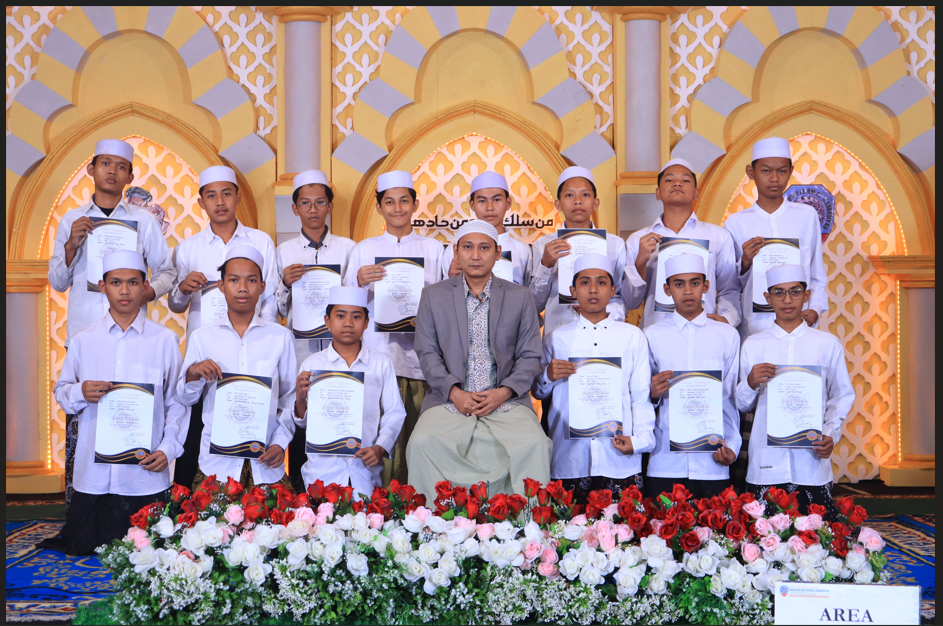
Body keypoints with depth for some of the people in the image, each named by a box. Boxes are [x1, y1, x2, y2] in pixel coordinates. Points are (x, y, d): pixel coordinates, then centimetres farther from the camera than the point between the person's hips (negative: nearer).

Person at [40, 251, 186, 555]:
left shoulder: (164, 340, 1)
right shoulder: (83, 340, 6)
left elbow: (176, 401, 4)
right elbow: (61, 392, 12)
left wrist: (169, 448, -7)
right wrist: (80, 392, -10)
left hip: (146, 472, -1)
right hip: (94, 471, 2)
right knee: (84, 547, 8)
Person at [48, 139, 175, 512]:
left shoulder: (143, 221, 11)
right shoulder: (72, 221, 15)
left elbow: (167, 270, 12)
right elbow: (58, 282, 14)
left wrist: (149, 291, -9)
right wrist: (71, 245, -3)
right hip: (82, 332, 1)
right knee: (79, 418, -4)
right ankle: (75, 506, 3)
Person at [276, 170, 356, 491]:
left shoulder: (347, 247, 9)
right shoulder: (283, 251, 11)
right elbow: (279, 309, 9)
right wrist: (285, 284, -9)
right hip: (301, 351, 1)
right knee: (299, 430, 0)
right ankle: (298, 496, 12)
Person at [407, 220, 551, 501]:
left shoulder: (520, 297, 11)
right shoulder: (433, 296, 11)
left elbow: (530, 356, 8)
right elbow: (427, 353, 6)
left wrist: (504, 392, -9)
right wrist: (455, 393, -10)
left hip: (506, 401, 0)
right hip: (449, 400, 0)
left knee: (533, 444, -28)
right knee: (423, 443, -28)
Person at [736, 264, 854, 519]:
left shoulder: (828, 344, 9)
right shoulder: (752, 345, 8)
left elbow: (842, 396, 12)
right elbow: (741, 405, 10)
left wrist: (831, 434, -3)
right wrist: (751, 383, -11)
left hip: (813, 462, 0)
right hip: (765, 464, 0)